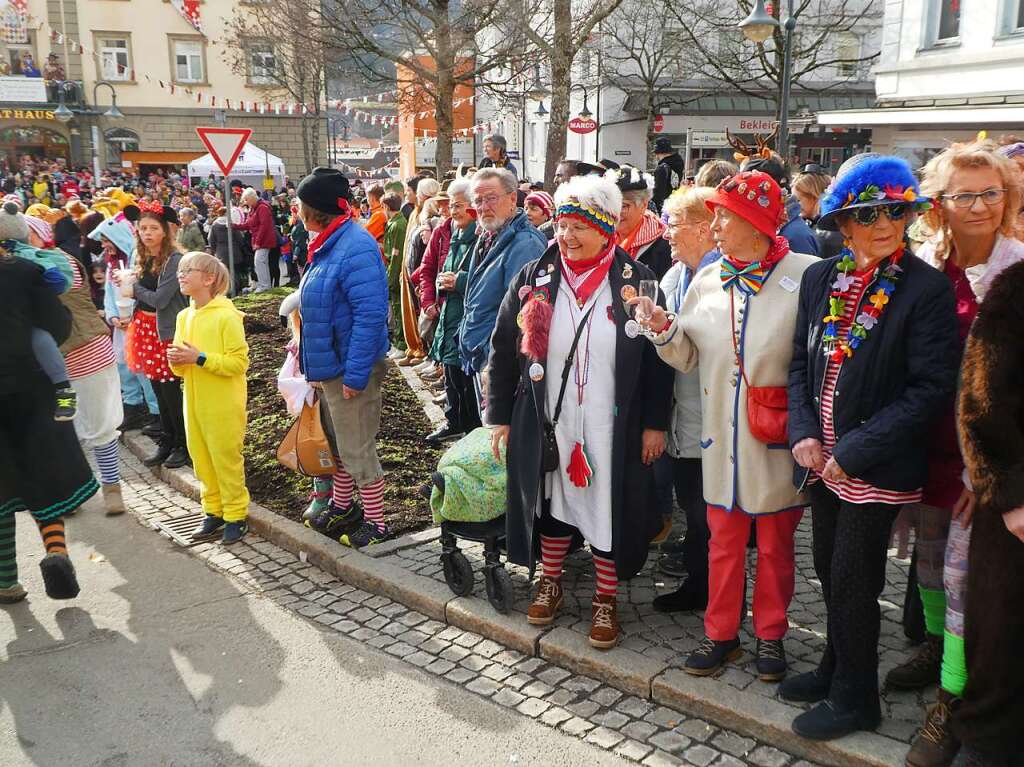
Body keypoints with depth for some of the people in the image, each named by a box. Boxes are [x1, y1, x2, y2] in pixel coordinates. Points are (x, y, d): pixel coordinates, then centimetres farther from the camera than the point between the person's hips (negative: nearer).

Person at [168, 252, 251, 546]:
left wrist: (199, 358, -22)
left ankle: (236, 516, 15)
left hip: (223, 407, -7)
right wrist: (176, 361, -8)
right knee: (202, 460, 12)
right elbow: (182, 369, 15)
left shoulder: (227, 317, -14)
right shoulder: (184, 317, 8)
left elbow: (239, 362, -18)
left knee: (226, 460, 2)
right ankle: (213, 512, 26)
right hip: (194, 403, 7)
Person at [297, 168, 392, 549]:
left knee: (356, 448, 1)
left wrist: (354, 374, -26)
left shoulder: (355, 247, -22)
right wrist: (310, 353, 21)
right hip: (330, 364, 10)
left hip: (351, 367, -10)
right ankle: (342, 506, 39)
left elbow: (370, 315, -27)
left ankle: (375, 523, 16)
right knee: (337, 442, 22)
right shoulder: (329, 244, 9)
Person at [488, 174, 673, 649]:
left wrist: (654, 423, -3)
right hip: (546, 424, 2)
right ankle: (550, 582, 38)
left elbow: (658, 359, -2)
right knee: (551, 502, 15)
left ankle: (605, 599, 27)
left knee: (609, 509, 7)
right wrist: (501, 416, 4)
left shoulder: (635, 281, -5)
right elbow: (504, 351, 5)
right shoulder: (534, 278, 1)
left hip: (612, 430, -2)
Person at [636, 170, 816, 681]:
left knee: (776, 542, 13)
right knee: (724, 539, 14)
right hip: (722, 433, 4)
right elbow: (687, 355, 8)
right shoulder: (707, 281, 3)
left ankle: (770, 634, 31)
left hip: (777, 435, -3)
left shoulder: (804, 276, -12)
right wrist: (664, 329, -10)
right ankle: (720, 633, 29)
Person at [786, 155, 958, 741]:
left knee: (852, 582, 4)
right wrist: (804, 434, -6)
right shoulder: (821, 278, 4)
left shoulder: (928, 289, -12)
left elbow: (930, 389, -15)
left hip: (876, 466, -5)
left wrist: (854, 451, -18)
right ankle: (838, 669, 40)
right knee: (831, 571, 18)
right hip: (823, 456, 5)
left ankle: (854, 698, 25)